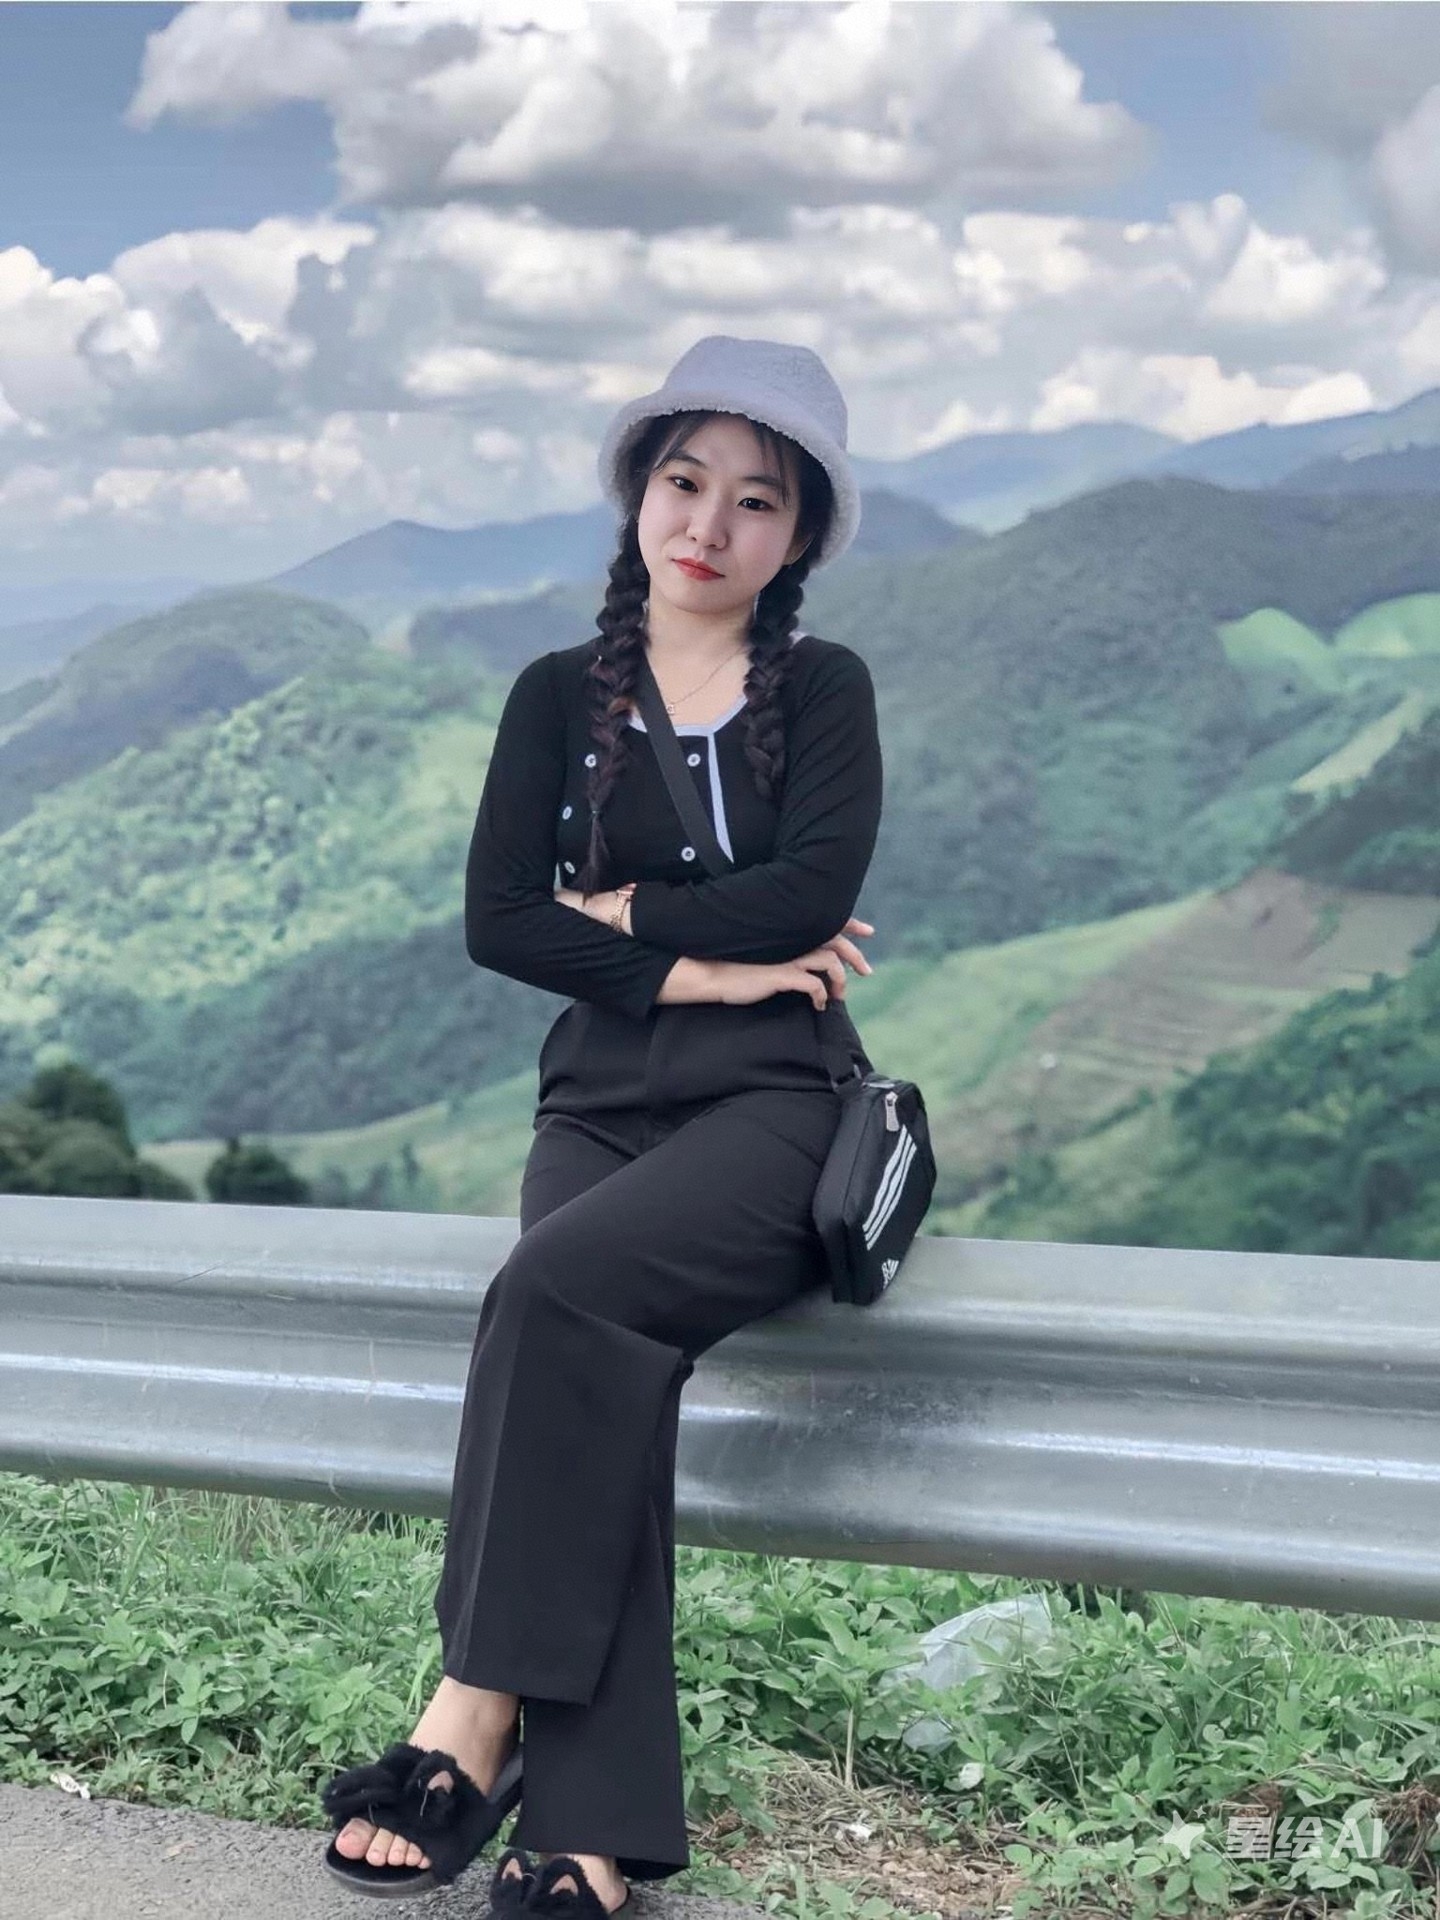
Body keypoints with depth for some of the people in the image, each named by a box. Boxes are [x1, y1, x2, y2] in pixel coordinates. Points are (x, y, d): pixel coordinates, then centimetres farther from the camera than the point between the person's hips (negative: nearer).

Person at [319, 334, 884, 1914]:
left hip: (774, 1104, -2)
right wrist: (700, 968, -8)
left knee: (556, 1287, -30)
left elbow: (817, 885, -12)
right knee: (602, 1367, -25)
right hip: (600, 1099, 2)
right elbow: (494, 922, 0)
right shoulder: (561, 696, 12)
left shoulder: (821, 689, 7)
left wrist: (621, 913, -5)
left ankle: (480, 1706, -20)